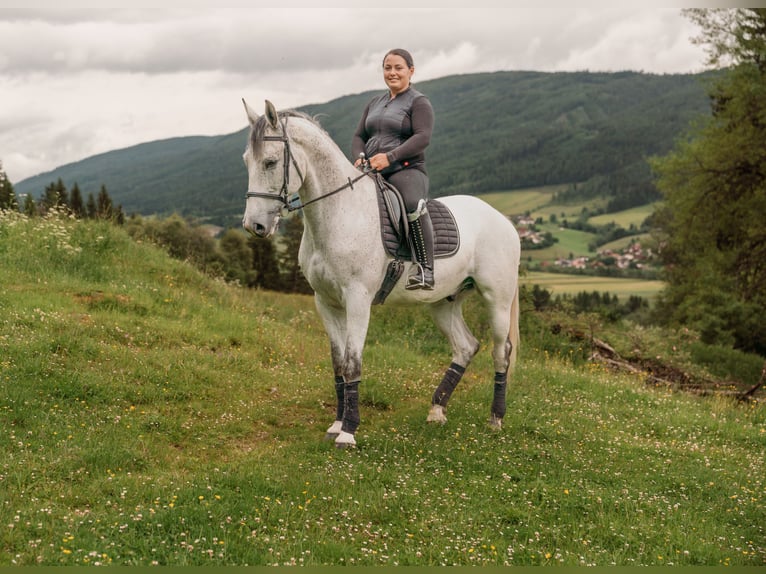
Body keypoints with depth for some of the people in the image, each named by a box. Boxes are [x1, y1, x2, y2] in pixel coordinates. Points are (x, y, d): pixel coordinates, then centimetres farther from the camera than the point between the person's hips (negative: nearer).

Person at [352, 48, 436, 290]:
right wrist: (359, 157, -4)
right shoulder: (375, 103, 22)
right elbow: (359, 136, 19)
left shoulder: (418, 102, 2)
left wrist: (390, 156, -24)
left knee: (413, 205, -37)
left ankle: (426, 270, -38)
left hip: (406, 170, -7)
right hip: (371, 173, 7)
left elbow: (423, 137, -13)